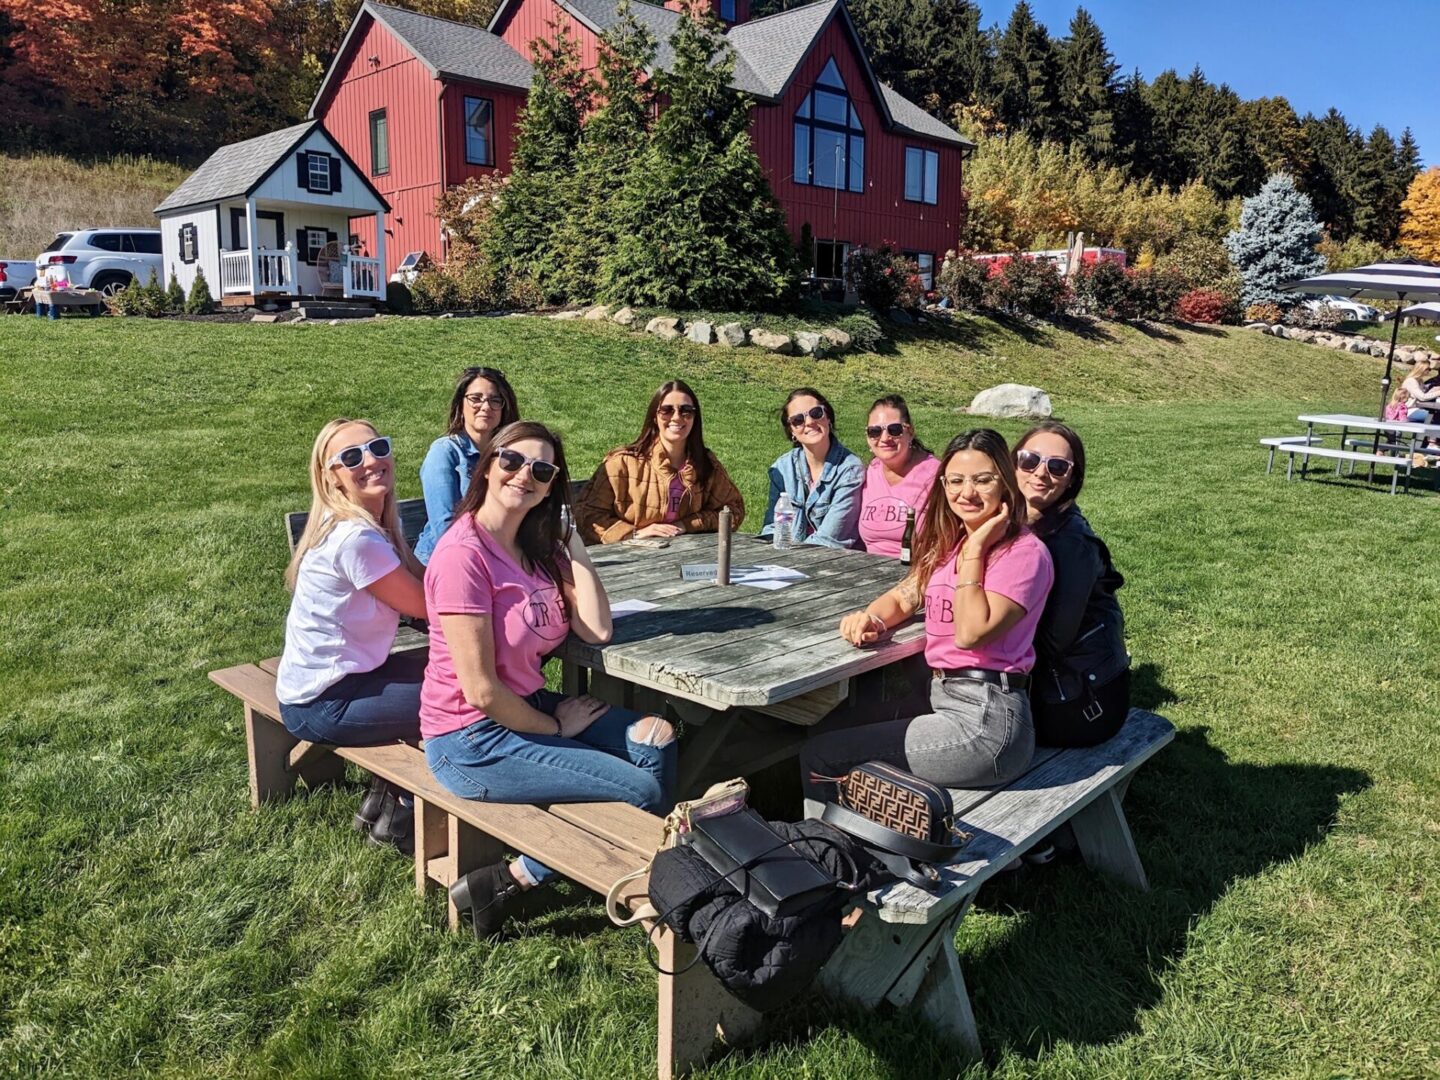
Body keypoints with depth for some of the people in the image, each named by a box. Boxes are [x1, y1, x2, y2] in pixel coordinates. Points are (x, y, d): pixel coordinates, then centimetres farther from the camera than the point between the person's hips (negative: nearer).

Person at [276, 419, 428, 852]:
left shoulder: (377, 524, 5)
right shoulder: (356, 540, -26)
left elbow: (422, 580, 4)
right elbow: (425, 605, -17)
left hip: (341, 674, 10)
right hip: (322, 705, -10)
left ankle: (384, 795, 26)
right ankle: (399, 812, 17)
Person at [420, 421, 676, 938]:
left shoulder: (541, 547, 6)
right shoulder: (464, 554, -19)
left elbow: (597, 631, -5)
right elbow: (480, 689, -20)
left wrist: (573, 545, -3)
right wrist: (555, 727, -7)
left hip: (530, 707, 8)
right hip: (472, 740, -8)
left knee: (658, 740, -5)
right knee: (643, 791, -11)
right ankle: (506, 881, 2)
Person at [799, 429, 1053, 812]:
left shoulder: (1024, 552, -12)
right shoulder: (949, 543, 15)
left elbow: (971, 633, -21)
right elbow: (903, 596, 17)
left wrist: (975, 549, -16)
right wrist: (871, 619, -5)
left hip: (985, 721, -9)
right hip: (944, 702, 9)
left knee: (819, 759, -8)